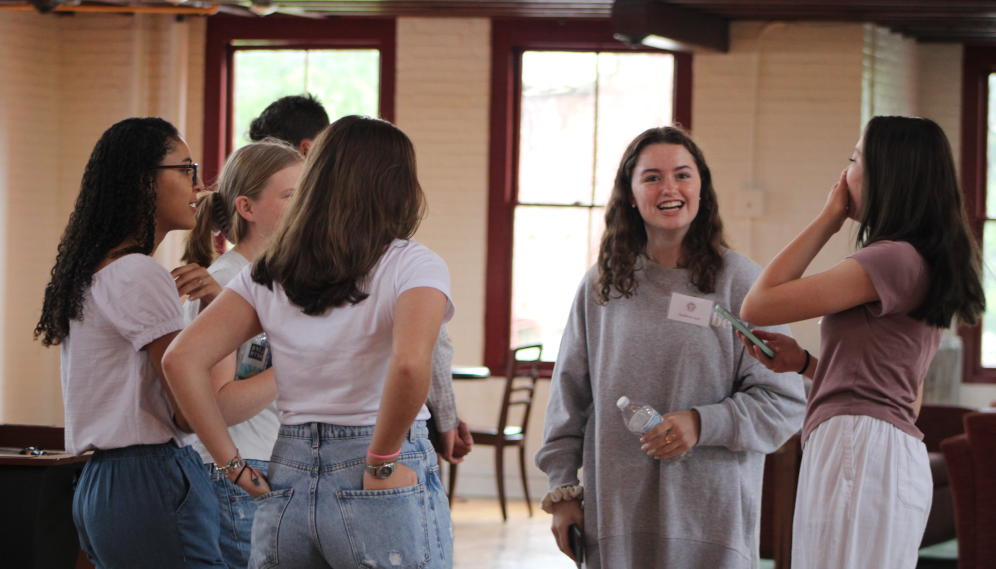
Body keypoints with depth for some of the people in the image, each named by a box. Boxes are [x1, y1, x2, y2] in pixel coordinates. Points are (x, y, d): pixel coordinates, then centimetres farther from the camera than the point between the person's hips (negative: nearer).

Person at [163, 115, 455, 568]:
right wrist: (382, 461, -13)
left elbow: (182, 360, 0)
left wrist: (234, 464, 1)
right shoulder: (413, 267, -7)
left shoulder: (268, 276, 8)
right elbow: (410, 363, -26)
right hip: (383, 496, -5)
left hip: (289, 482, 5)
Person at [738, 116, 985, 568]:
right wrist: (805, 362, 15)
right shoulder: (925, 264, 20)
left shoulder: (895, 259, -11)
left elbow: (757, 306, -10)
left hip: (860, 446, -10)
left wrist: (828, 218, -1)